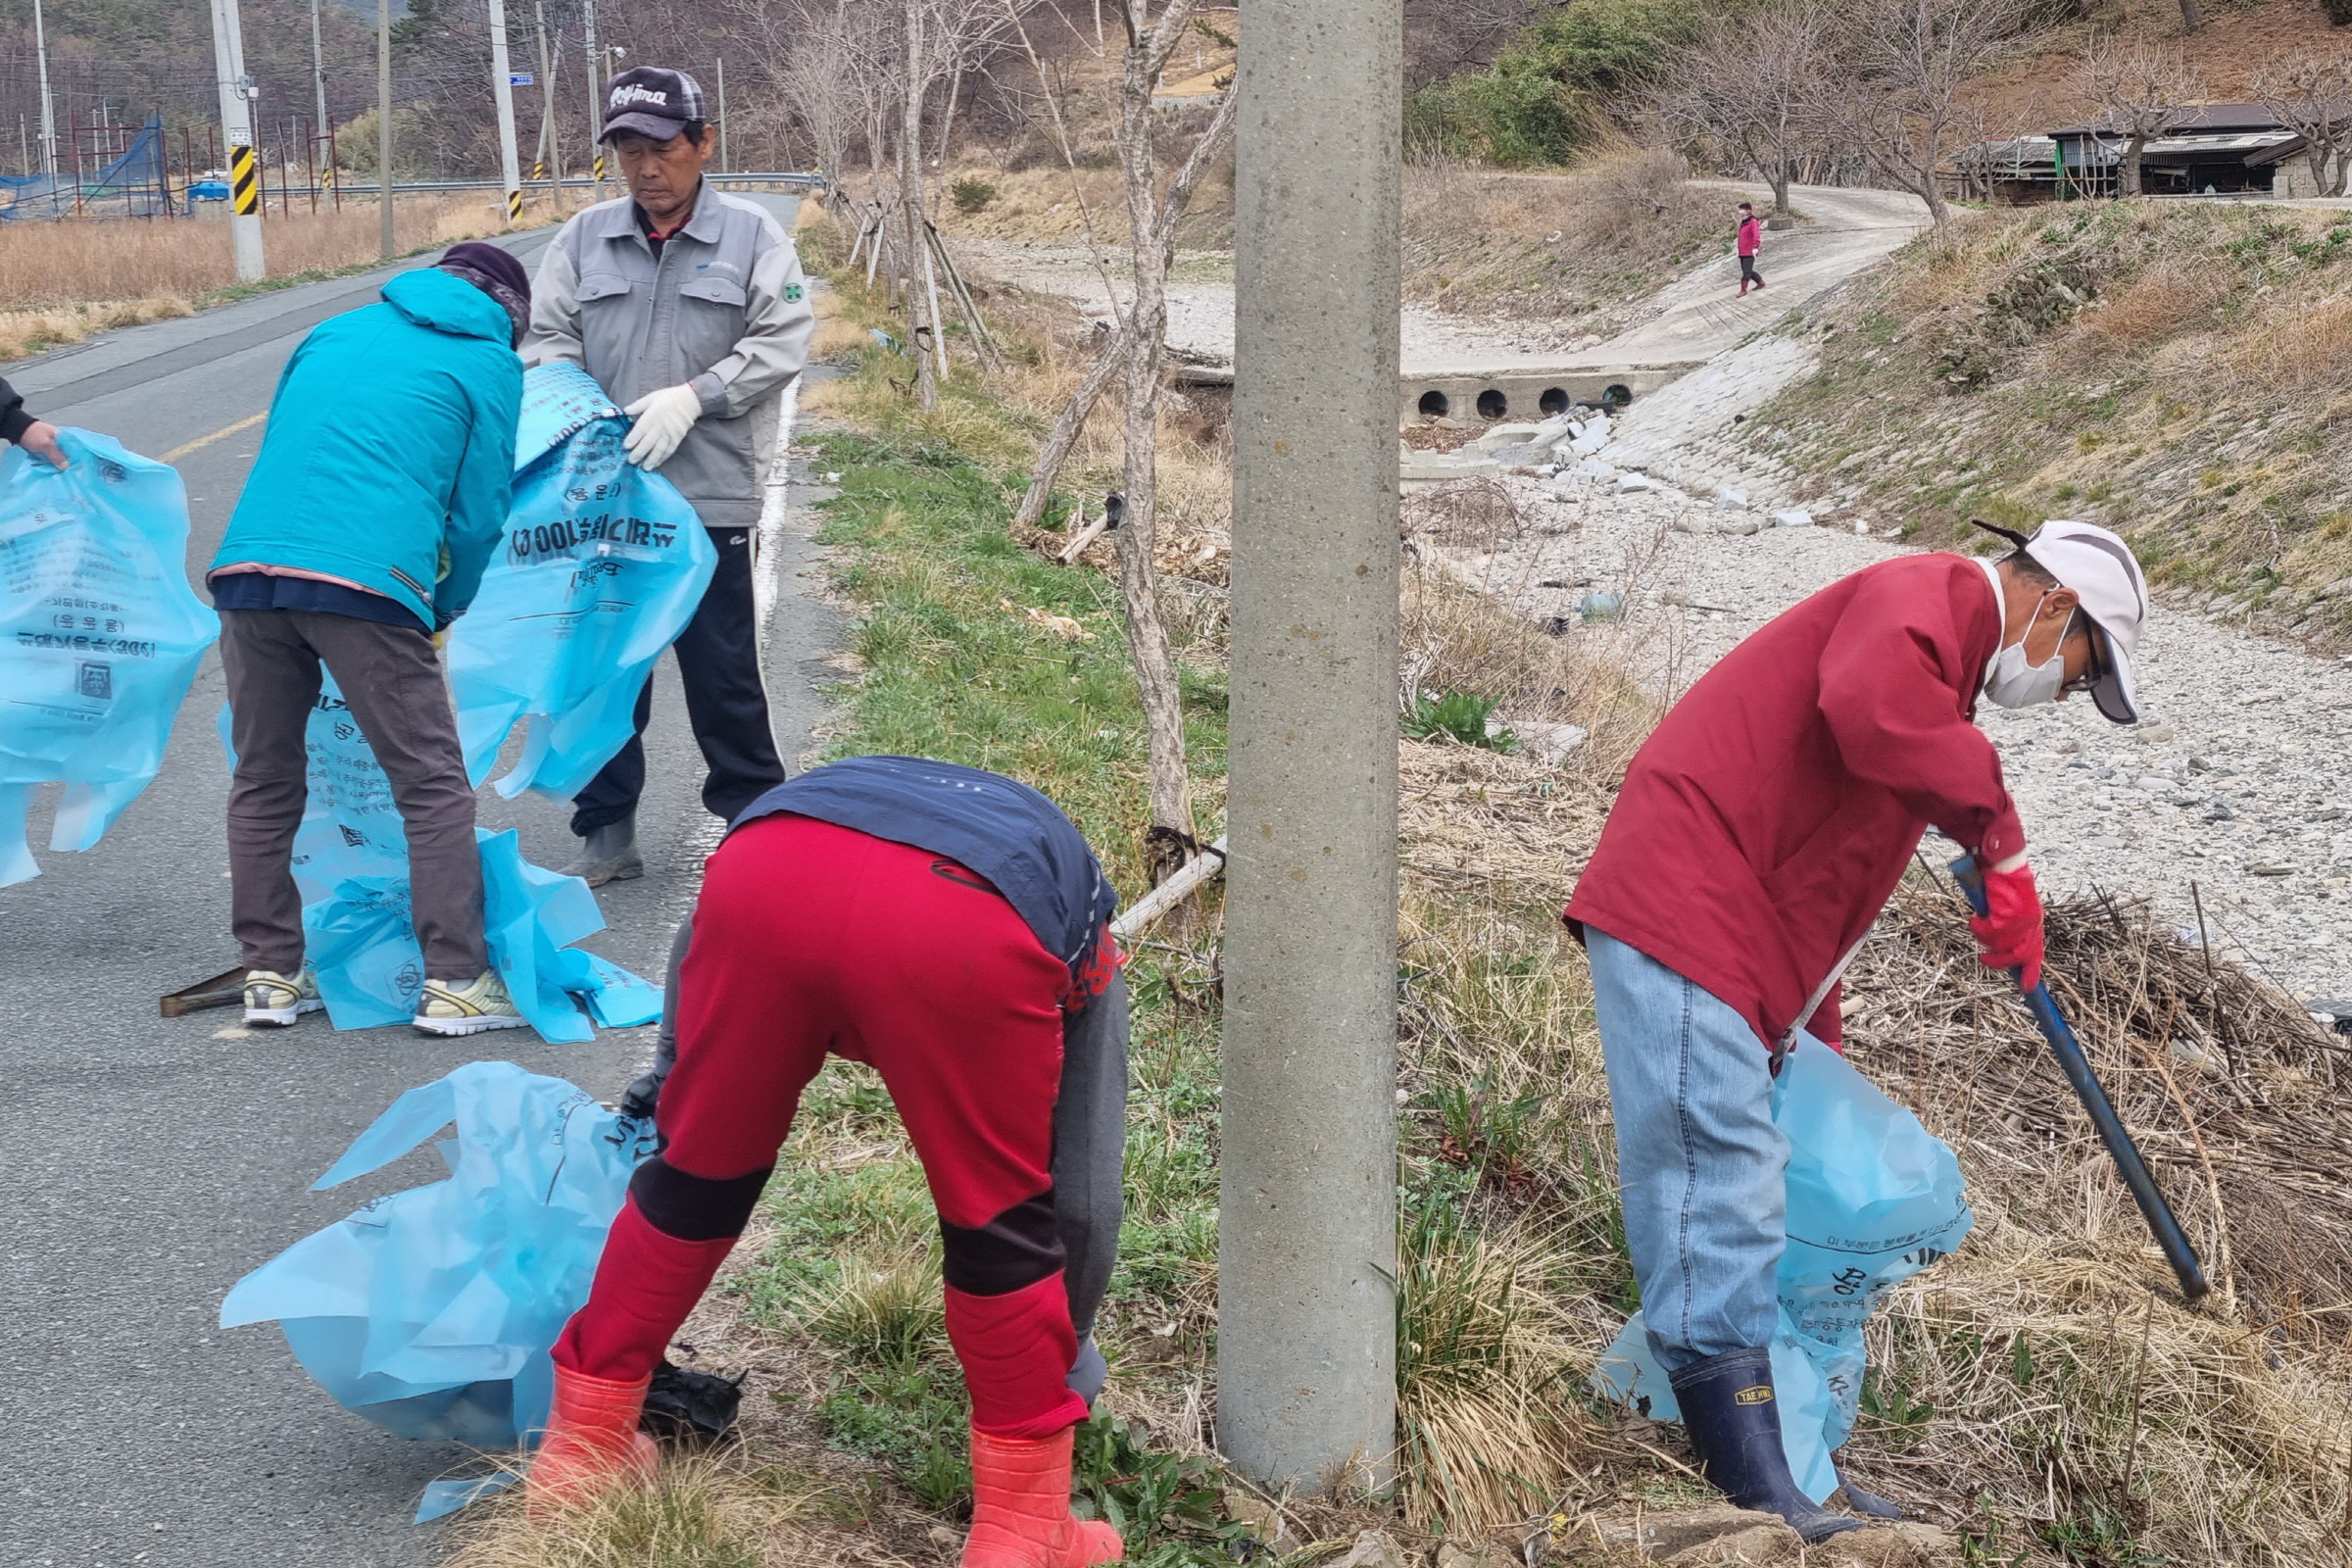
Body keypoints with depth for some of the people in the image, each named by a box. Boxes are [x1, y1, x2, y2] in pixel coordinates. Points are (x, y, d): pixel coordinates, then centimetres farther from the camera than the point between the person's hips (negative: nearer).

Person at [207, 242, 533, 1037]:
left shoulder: (336, 331, 26)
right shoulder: (490, 363, 12)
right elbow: (478, 514, 9)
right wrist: (444, 612, 24)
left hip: (245, 568, 5)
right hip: (367, 583, -5)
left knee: (264, 784, 16)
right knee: (433, 786, 3)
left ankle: (270, 973, 22)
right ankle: (454, 981, 1)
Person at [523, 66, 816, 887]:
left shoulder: (752, 235, -1)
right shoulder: (584, 238, 7)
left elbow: (780, 341, -8)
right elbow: (548, 339, 7)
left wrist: (690, 398, -19)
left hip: (711, 497, -3)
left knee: (722, 675, 5)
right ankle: (607, 833, 23)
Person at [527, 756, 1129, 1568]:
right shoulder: (1079, 931, 38)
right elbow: (1083, 1190, 38)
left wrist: (684, 1075, 56)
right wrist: (1070, 1361, 50)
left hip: (764, 870, 3)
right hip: (962, 927, -2)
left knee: (698, 1177, 26)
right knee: (1003, 1224, 20)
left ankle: (580, 1451, 41)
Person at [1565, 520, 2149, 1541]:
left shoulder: (1943, 657, 27)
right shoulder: (1931, 594, -5)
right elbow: (1870, 706, -32)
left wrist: (1818, 1038, 25)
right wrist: (2000, 837, -20)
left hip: (1744, 946, 11)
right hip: (1680, 911, -11)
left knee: (1745, 1214, 13)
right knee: (1721, 1210, -13)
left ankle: (1776, 1483, 21)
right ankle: (1763, 1511, -13)